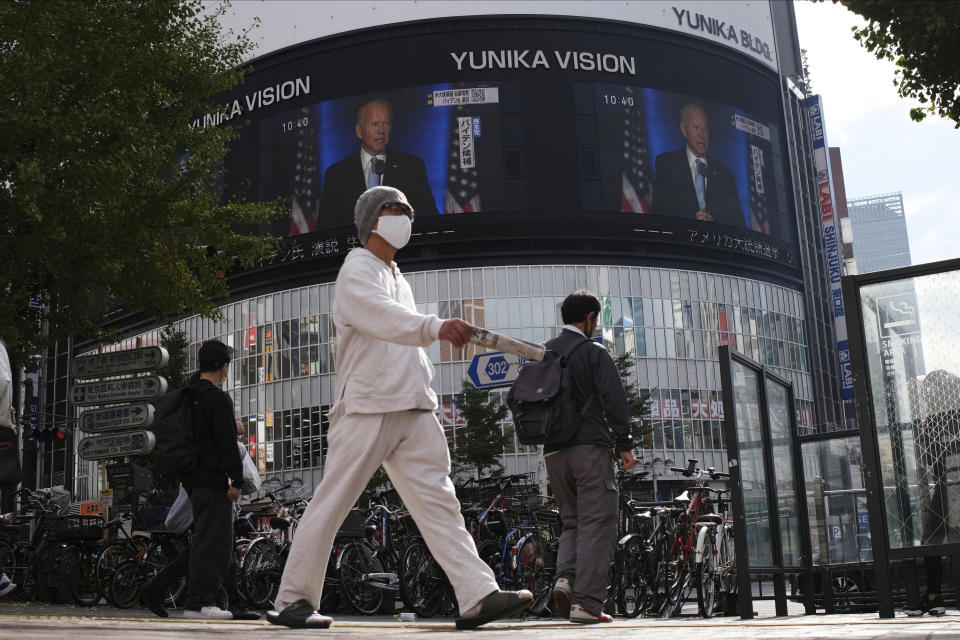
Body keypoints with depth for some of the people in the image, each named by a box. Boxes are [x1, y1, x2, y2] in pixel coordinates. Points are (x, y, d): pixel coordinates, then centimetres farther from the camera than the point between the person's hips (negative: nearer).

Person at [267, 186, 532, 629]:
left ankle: (478, 596, -9)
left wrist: (424, 390, 17)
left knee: (438, 500, -2)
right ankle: (292, 601, 11)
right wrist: (436, 327, -42)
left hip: (413, 410, 8)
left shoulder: (398, 279, 23)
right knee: (330, 505, -1)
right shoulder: (357, 270, -4)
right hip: (367, 408, -7)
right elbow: (384, 318, -25)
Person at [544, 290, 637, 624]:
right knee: (597, 522, -5)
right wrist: (625, 444, -6)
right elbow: (614, 399, -10)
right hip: (589, 446, -6)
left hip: (553, 451, 6)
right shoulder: (594, 352, -3)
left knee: (572, 521, 15)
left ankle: (566, 577, -8)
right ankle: (587, 602, -11)